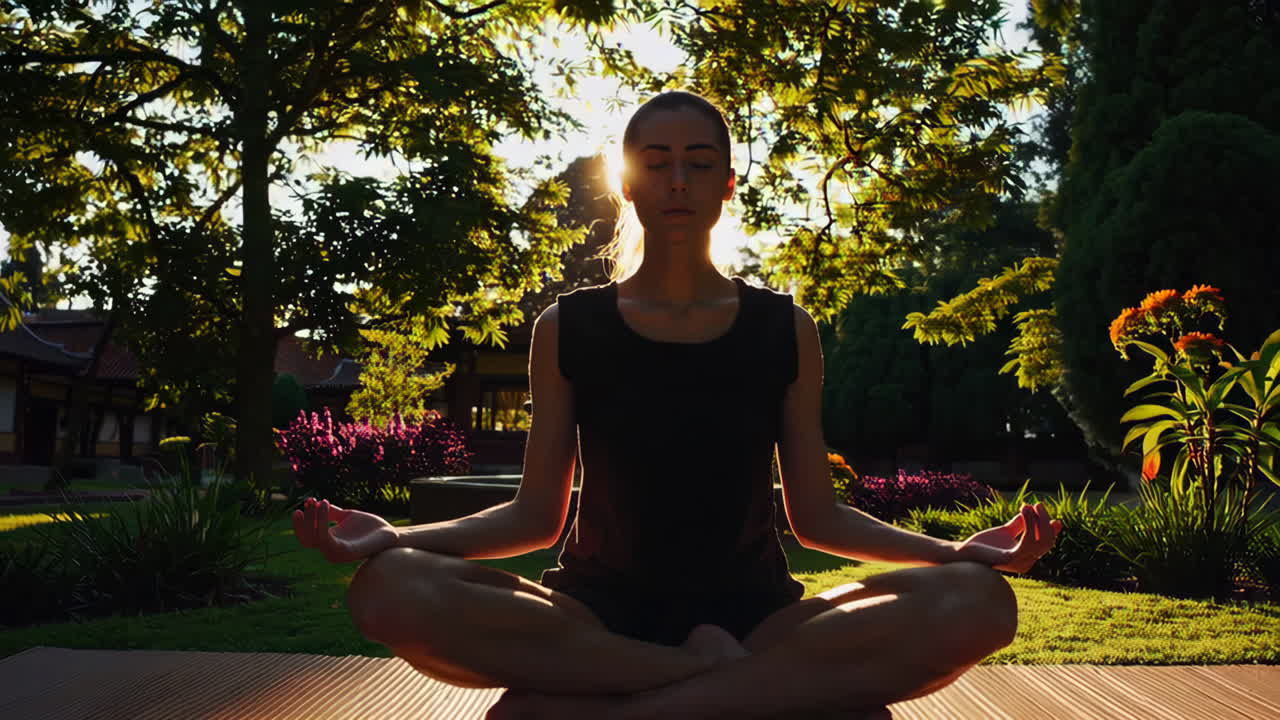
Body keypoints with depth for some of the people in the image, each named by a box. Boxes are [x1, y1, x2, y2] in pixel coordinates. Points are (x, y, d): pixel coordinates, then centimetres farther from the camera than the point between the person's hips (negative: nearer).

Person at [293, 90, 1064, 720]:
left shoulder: (786, 331, 5)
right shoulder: (568, 329, 4)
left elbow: (816, 516, 6)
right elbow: (537, 515, 3)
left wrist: (956, 549, -9)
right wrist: (397, 536, -13)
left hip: (755, 613, 1)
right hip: (600, 615, -1)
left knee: (977, 601, -28)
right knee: (392, 588, -31)